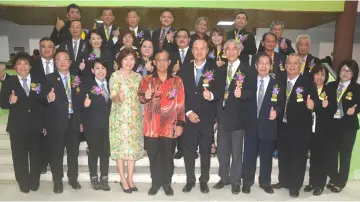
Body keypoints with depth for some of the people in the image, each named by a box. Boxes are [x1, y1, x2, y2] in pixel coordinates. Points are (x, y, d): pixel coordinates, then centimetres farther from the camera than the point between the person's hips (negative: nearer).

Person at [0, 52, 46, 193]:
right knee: (19, 157, 8)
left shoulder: (38, 82, 3)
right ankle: (23, 184, 25)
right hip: (17, 127, -1)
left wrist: (45, 124, 0)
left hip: (36, 126, 1)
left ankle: (34, 183, 28)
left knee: (36, 156, 12)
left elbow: (44, 103, 2)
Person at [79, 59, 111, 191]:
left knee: (105, 151, 8)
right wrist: (85, 104, -26)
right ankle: (94, 178, 23)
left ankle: (104, 179, 19)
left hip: (108, 123, 3)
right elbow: (82, 105, -6)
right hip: (92, 124, -3)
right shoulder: (86, 85, -2)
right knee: (93, 151, 8)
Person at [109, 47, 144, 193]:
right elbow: (112, 97, -14)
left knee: (134, 147, 6)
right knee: (121, 146, -1)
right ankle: (123, 179, 11)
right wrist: (118, 97, -34)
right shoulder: (115, 76, -4)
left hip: (135, 117, 4)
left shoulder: (138, 77, 9)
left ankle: (130, 179, 17)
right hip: (120, 117, -4)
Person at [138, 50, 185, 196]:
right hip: (151, 126, 1)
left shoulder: (177, 81, 3)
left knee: (168, 157, 10)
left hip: (170, 126, 0)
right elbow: (141, 97, 1)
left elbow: (181, 103, 1)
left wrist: (180, 123, -4)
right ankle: (155, 183, 26)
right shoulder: (147, 80, 6)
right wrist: (145, 97, -23)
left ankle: (167, 183, 26)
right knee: (153, 156, 10)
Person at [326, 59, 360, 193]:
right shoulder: (331, 86, 5)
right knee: (331, 153, 10)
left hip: (348, 126, -3)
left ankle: (341, 182, 25)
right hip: (332, 124, 3)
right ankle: (333, 179, 29)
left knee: (345, 155, 9)